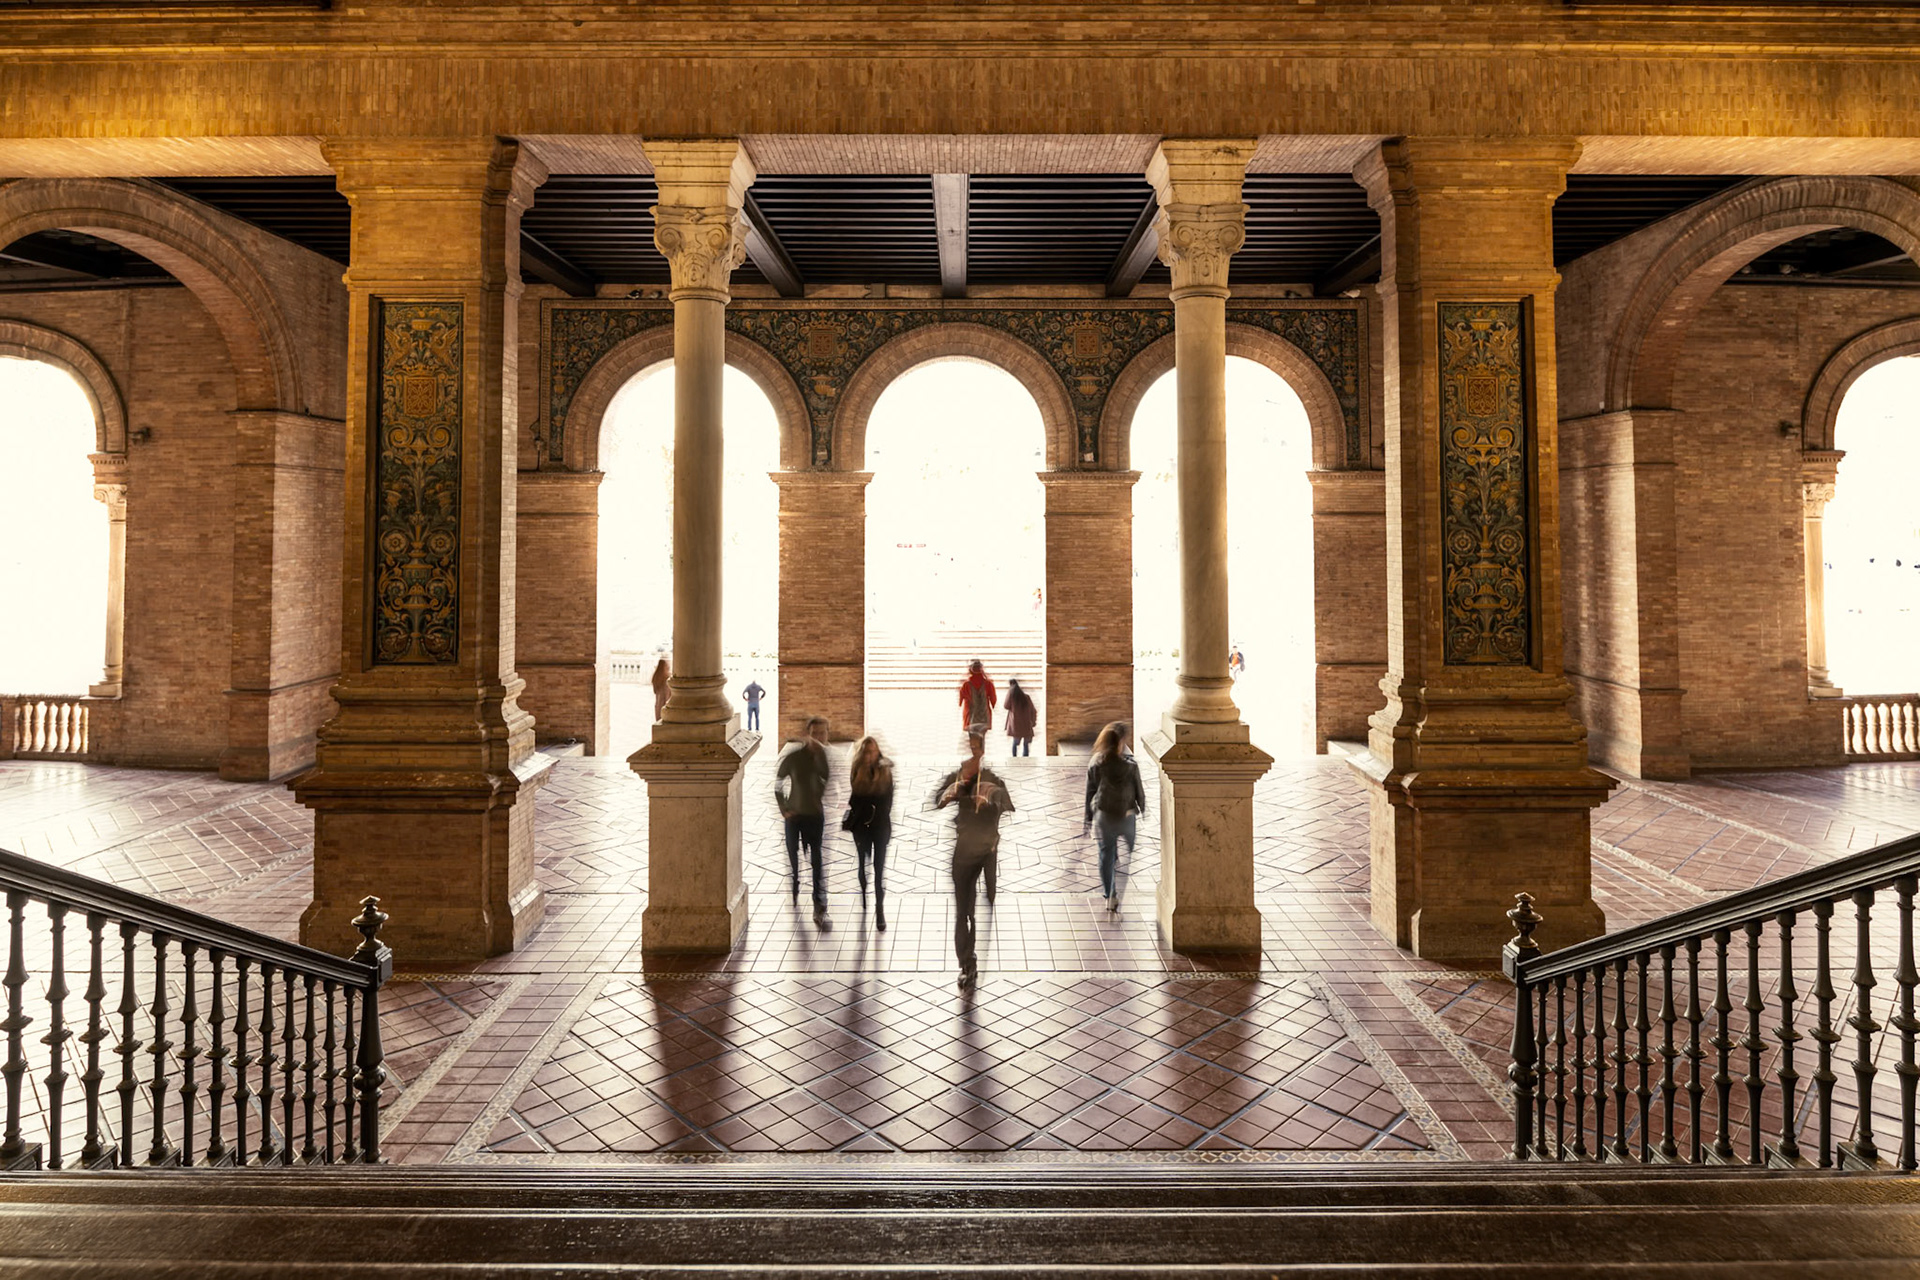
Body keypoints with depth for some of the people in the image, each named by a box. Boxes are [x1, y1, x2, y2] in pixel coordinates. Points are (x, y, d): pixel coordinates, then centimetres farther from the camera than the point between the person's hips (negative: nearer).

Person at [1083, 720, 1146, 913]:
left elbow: (1090, 791, 0)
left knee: (1106, 854, 9)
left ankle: (1110, 897, 12)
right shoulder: (1130, 763, -13)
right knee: (1130, 855, 12)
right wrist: (1144, 811, 10)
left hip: (1103, 815, 2)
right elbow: (1139, 790, -5)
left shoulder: (1096, 762, -5)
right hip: (1126, 815, -2)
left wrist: (1088, 817, 8)